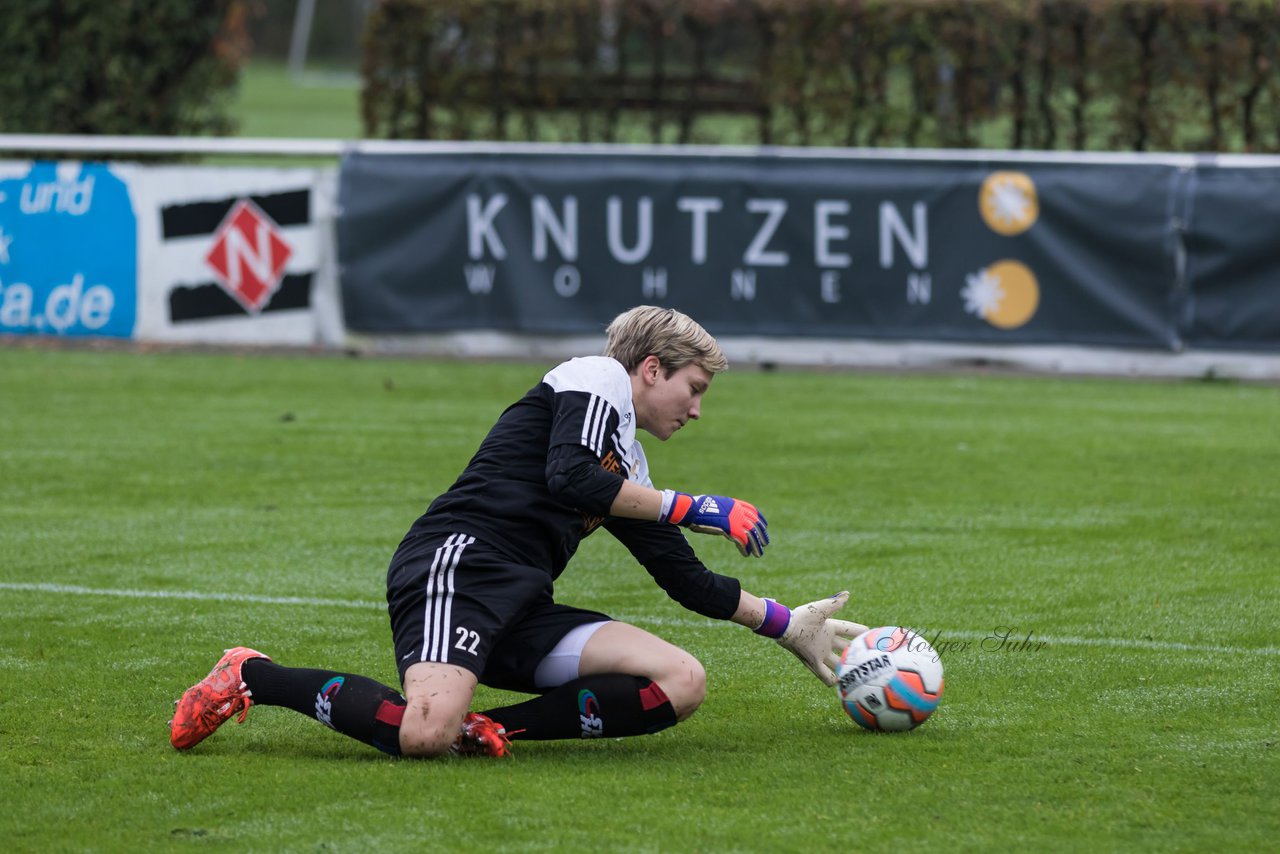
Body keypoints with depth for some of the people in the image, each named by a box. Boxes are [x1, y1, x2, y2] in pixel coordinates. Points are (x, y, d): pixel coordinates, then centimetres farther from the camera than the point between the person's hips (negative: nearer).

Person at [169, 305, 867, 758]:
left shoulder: (628, 468, 30)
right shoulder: (598, 377, 5)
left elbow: (688, 581, 35)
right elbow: (572, 478, -13)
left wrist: (786, 625, 34)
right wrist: (691, 508, -6)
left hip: (521, 612, 9)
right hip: (459, 560, -9)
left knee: (683, 683, -7)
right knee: (427, 736, -33)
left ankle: (490, 730, -14)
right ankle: (254, 678, -8)